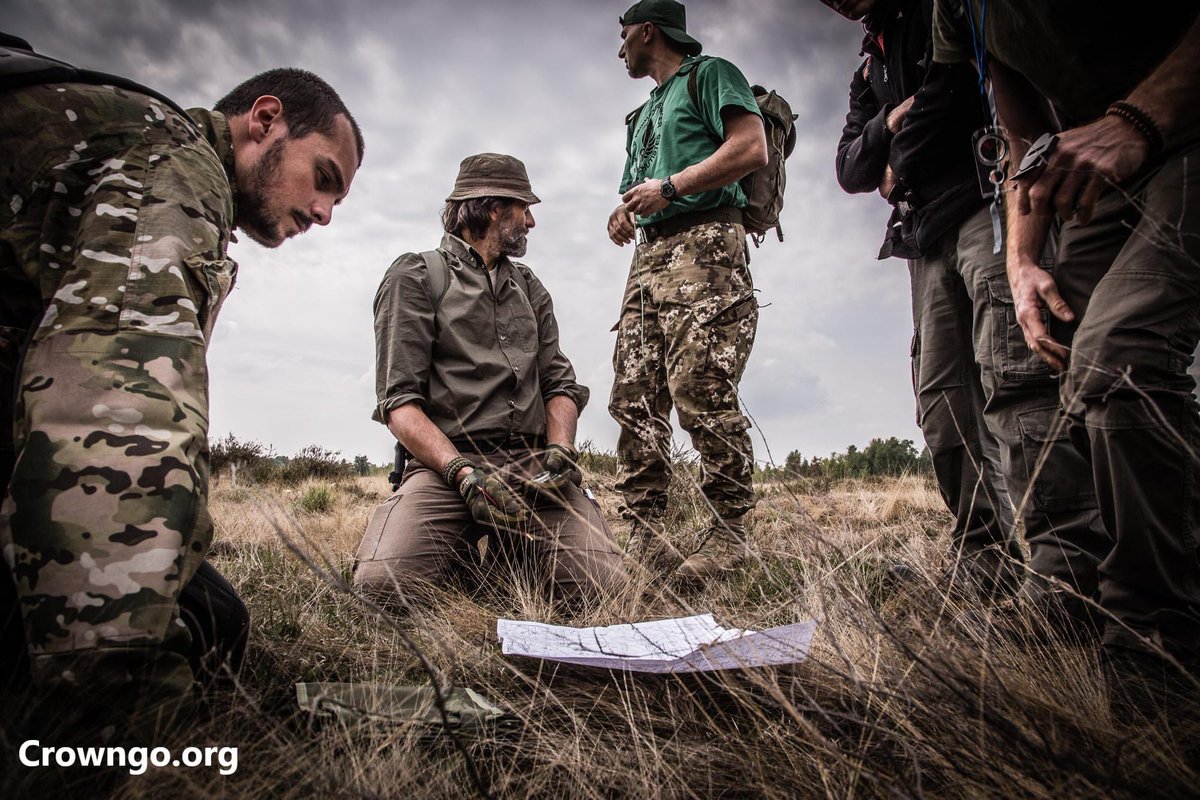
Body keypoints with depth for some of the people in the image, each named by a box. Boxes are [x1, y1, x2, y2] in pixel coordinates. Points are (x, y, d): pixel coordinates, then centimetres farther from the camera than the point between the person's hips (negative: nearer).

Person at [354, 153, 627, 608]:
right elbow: (399, 402, -4)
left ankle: (513, 544, 11)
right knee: (382, 582, -28)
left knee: (602, 584, -20)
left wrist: (559, 449, -7)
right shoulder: (416, 278, 6)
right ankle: (461, 548, 5)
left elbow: (560, 383, 15)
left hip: (534, 464, 4)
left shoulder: (529, 287, 24)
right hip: (446, 463, -3)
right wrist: (463, 473, -19)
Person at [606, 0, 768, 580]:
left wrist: (670, 186, -10)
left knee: (701, 390, -19)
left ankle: (728, 535, -11)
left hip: (703, 244, -8)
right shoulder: (643, 115, 34)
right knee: (635, 398, -4)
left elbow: (752, 148, -6)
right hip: (649, 256, 8)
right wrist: (625, 216, 9)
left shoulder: (710, 75, 10)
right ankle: (645, 533, -3)